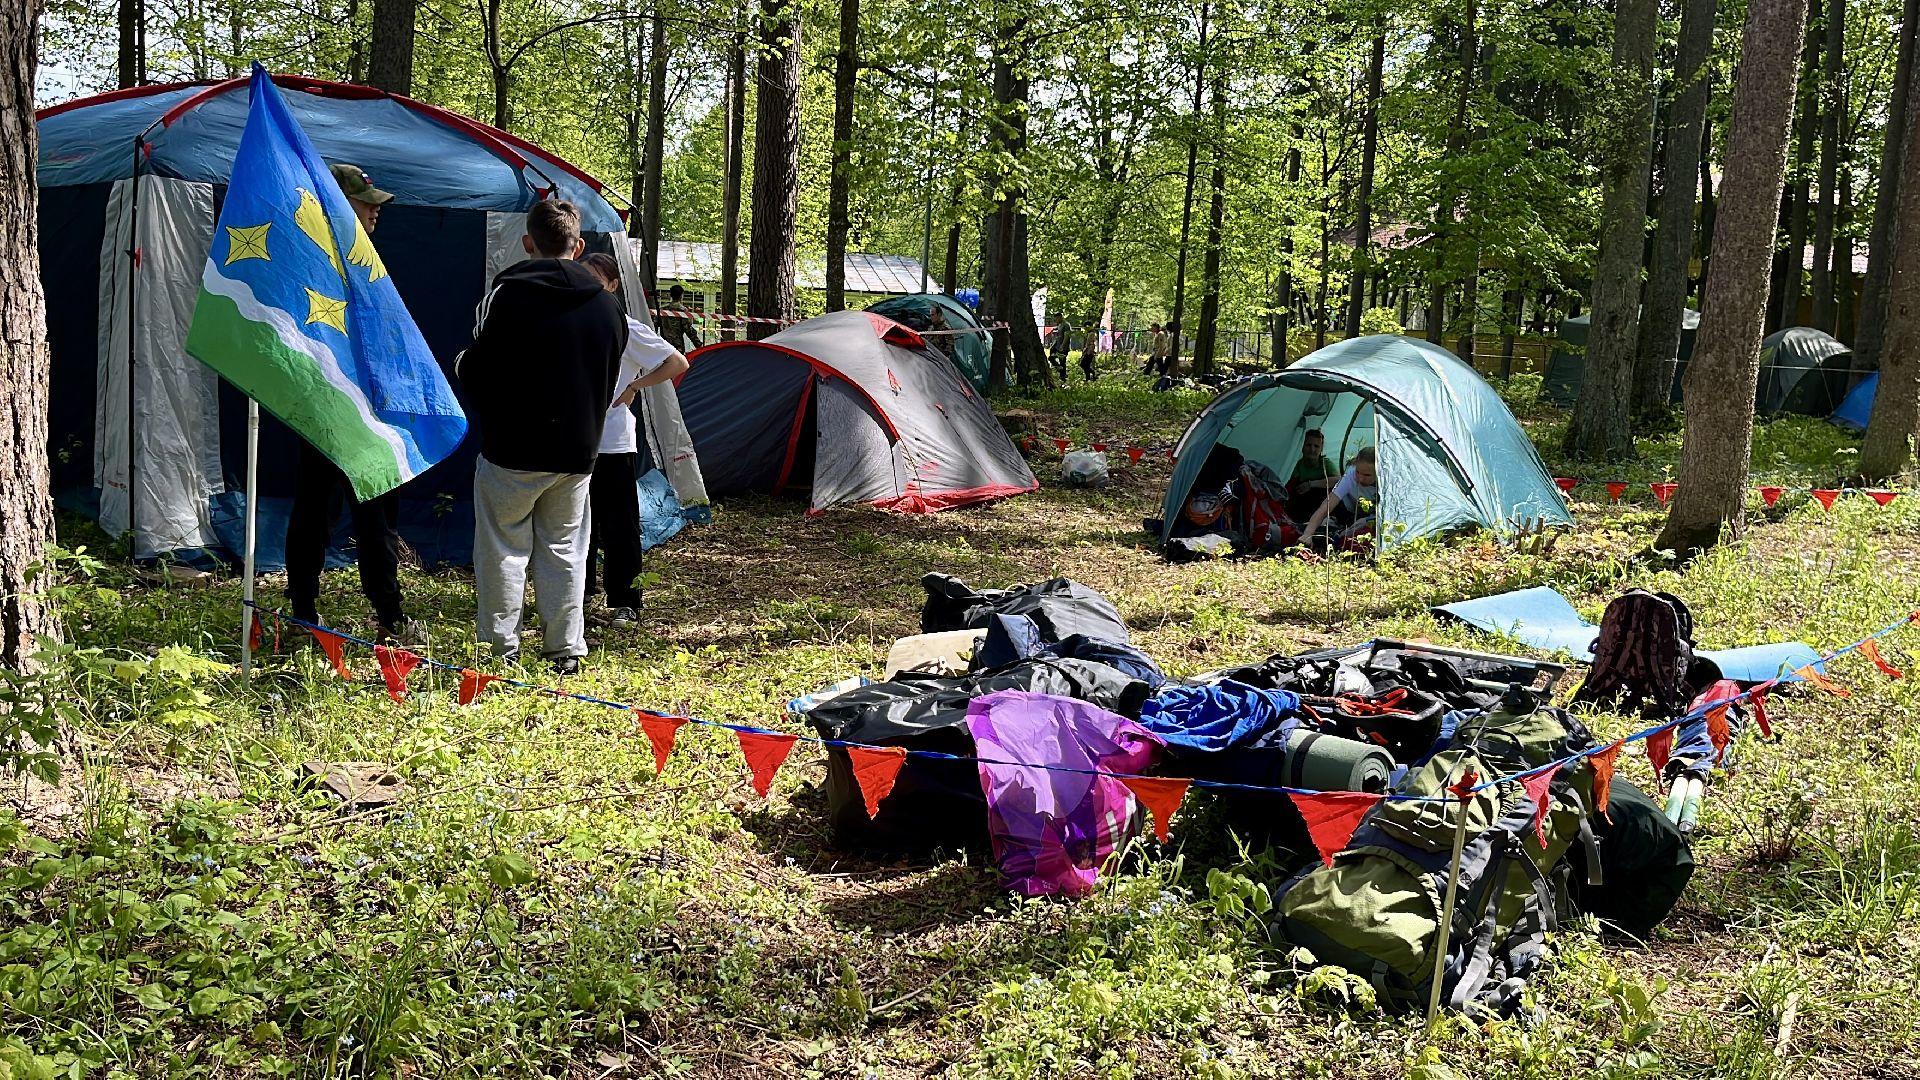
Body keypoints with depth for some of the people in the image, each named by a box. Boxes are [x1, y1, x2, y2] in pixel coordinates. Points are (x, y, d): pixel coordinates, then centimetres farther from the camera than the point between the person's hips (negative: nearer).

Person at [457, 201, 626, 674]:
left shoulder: (507, 293, -10)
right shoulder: (607, 304, 6)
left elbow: (473, 369, -7)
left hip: (512, 450, -4)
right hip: (578, 452, 4)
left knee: (504, 549, 6)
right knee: (564, 548, 13)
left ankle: (499, 649, 9)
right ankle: (566, 650, 14)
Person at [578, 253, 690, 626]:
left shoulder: (627, 329, -9)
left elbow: (678, 363, -8)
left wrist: (633, 387, -10)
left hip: (614, 444, -6)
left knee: (618, 526, -2)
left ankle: (623, 604, 4)